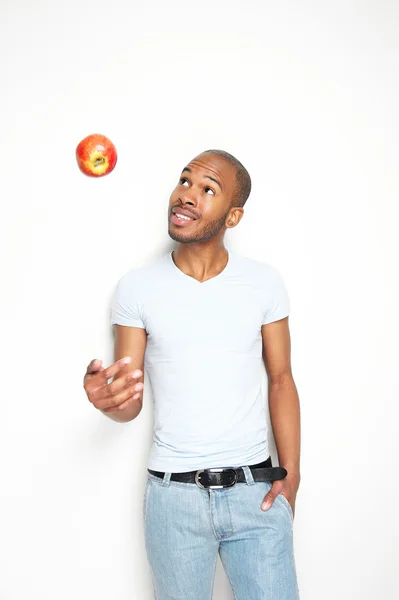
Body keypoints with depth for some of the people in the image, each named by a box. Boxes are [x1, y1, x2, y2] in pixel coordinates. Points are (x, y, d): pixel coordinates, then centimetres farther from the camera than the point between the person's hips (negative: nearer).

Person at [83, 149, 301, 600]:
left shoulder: (265, 283, -1)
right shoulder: (136, 287, -4)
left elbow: (281, 381, 4)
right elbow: (131, 404, -2)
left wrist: (290, 476, -4)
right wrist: (108, 400, -25)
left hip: (255, 492, 1)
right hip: (174, 496, 0)